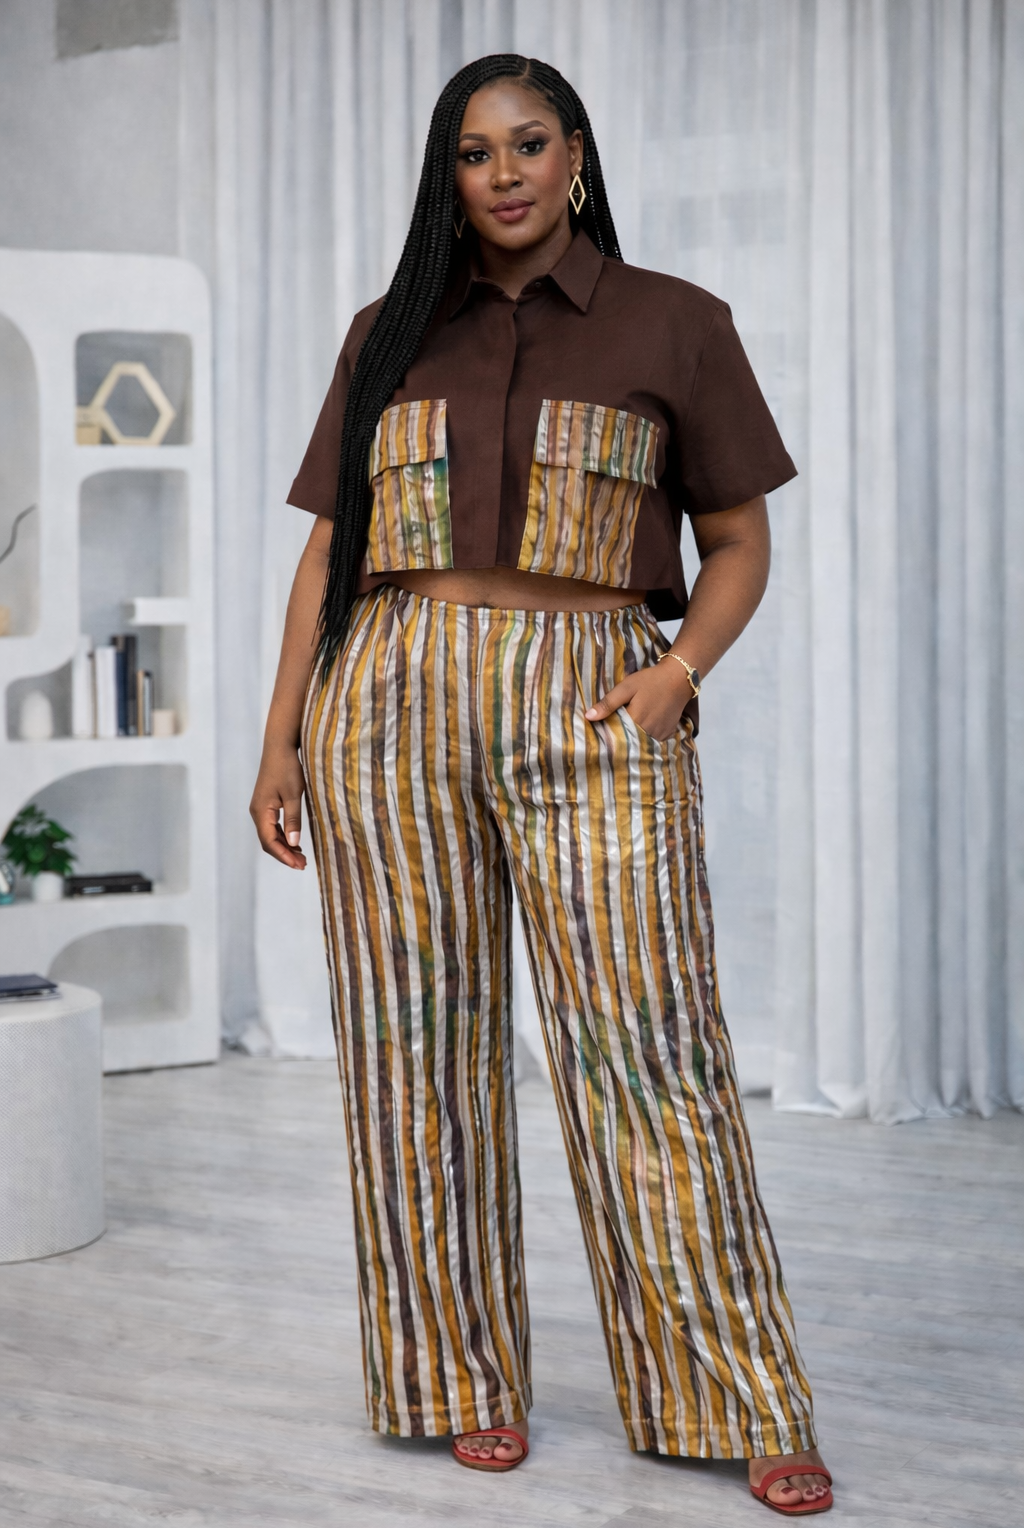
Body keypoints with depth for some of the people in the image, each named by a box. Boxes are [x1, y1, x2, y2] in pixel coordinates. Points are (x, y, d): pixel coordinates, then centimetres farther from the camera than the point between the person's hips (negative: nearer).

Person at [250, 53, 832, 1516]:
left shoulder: (673, 323, 8)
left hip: (589, 717, -2)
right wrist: (281, 736, 8)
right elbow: (330, 548, 16)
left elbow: (740, 541, 10)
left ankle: (748, 1406, 4)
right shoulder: (388, 336, 14)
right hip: (392, 705, 3)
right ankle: (467, 1377, 18)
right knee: (420, 1046, 4)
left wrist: (681, 669, -8)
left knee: (644, 1048, -6)